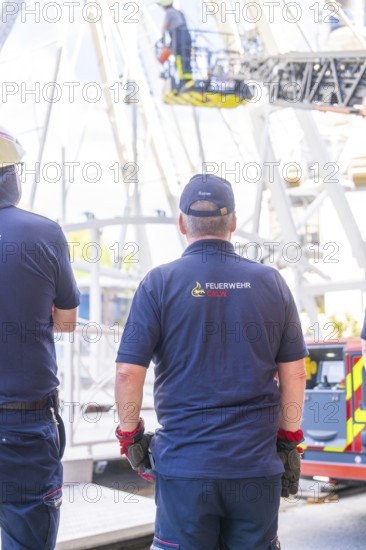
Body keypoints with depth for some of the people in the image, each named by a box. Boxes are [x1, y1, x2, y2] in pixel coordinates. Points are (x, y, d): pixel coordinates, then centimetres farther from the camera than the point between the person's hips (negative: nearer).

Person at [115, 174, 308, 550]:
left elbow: (128, 371, -8)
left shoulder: (160, 283, -6)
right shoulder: (270, 282, 2)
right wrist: (289, 441, 14)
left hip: (184, 466, -2)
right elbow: (294, 373, 4)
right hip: (257, 464, 2)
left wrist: (129, 434, 6)